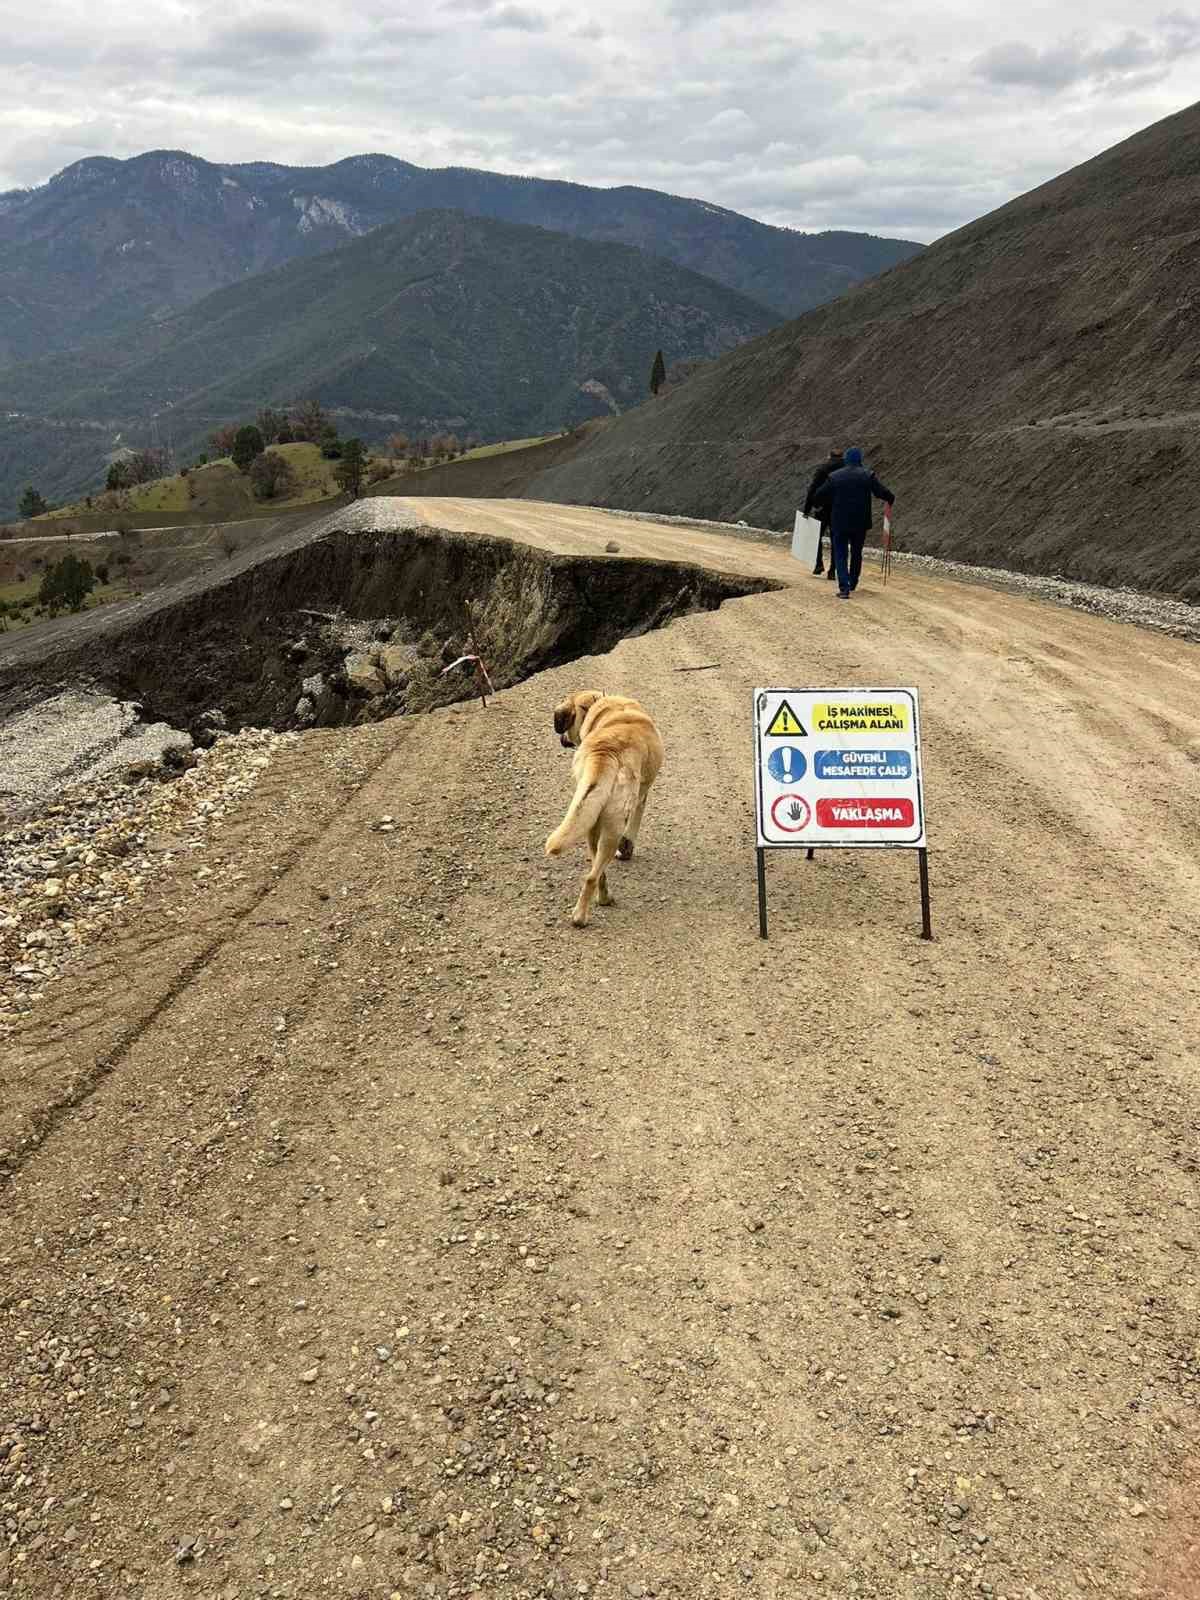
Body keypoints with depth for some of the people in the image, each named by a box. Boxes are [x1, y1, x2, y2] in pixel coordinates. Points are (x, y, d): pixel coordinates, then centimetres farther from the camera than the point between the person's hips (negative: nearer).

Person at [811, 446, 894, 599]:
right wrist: (891, 500, 15)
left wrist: (818, 506, 26)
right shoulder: (868, 475, -3)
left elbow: (818, 496, 4)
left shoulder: (834, 476, 0)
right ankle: (853, 584, 32)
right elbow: (882, 492, -6)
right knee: (856, 553, 19)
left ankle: (844, 587, -14)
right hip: (860, 523, 1)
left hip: (839, 523, -1)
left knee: (840, 555, 2)